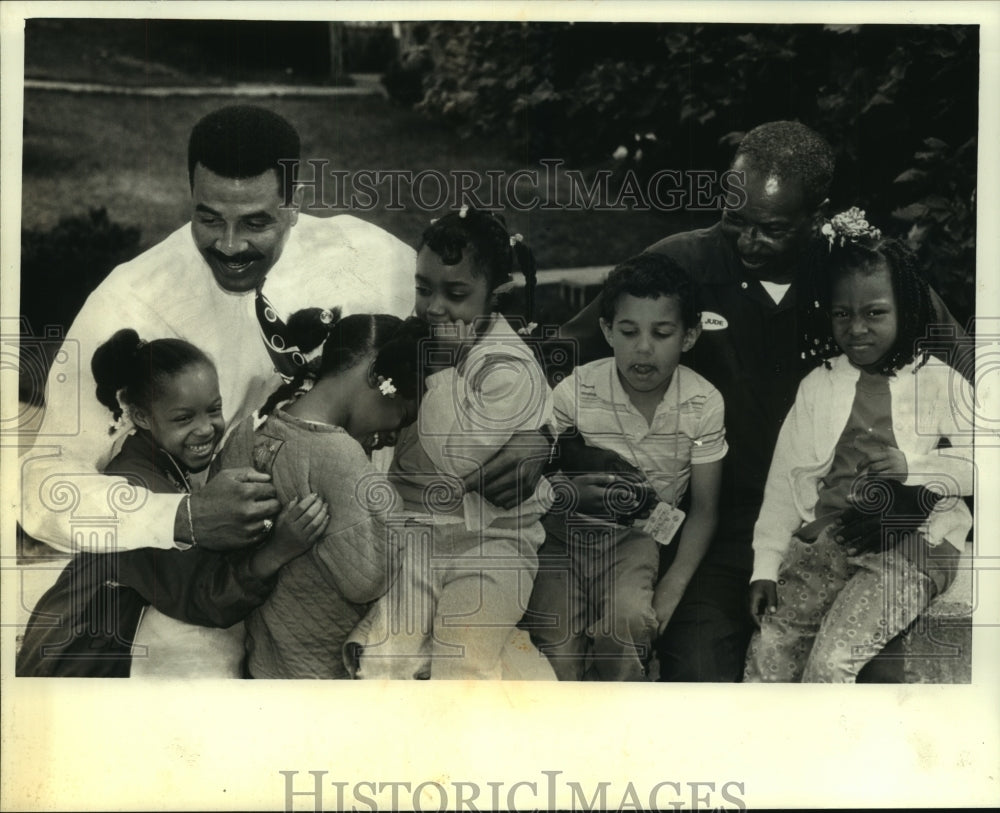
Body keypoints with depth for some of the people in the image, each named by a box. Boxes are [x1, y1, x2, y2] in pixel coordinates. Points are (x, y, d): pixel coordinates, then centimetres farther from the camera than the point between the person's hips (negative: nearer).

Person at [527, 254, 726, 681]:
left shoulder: (704, 403, -9)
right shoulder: (575, 392, -13)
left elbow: (703, 507, -2)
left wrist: (672, 588, -13)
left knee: (627, 619, -27)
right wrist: (579, 491, -25)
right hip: (565, 533, 0)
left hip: (637, 537, 1)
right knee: (556, 650, -18)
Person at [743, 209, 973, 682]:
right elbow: (785, 479, 11)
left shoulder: (940, 383, 6)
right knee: (769, 648, -15)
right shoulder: (818, 386, 14)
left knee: (832, 660, -21)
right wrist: (766, 566, 4)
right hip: (828, 536, 3)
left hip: (912, 541, -3)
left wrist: (912, 467, -14)